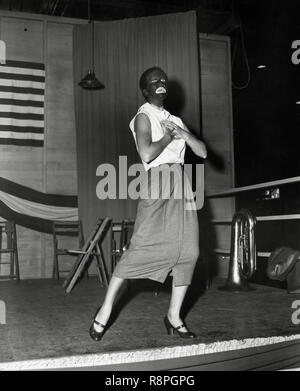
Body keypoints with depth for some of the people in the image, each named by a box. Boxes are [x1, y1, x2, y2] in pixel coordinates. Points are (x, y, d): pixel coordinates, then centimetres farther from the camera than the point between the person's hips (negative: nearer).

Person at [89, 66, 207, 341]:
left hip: (181, 185, 7)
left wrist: (182, 133, 0)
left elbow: (202, 152, 15)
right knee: (142, 249, -13)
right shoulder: (144, 116, 2)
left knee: (188, 251, -1)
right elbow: (147, 154, -16)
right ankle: (105, 310, -1)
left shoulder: (175, 120, 22)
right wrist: (169, 135, -3)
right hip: (157, 183, -6)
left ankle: (174, 316, 8)